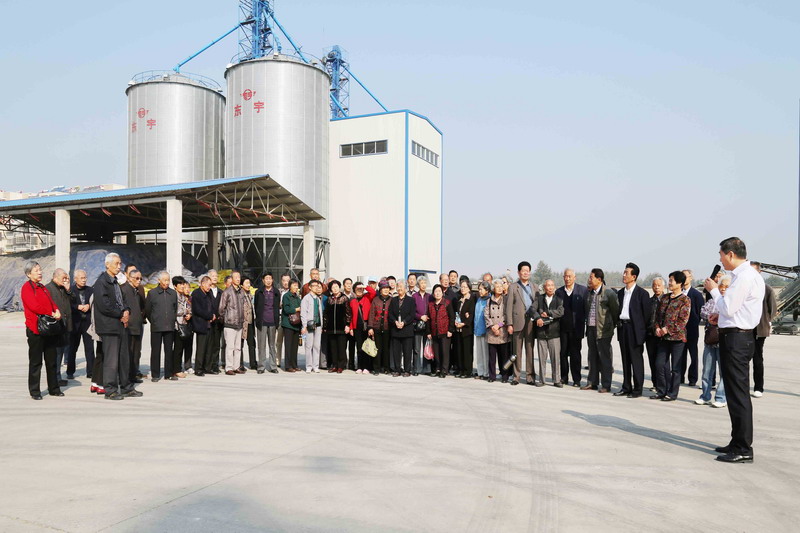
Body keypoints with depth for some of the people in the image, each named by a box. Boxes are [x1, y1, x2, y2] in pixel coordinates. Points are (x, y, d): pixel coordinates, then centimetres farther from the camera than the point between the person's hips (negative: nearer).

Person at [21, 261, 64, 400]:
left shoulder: (43, 288, 18)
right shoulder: (26, 287, -7)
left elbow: (52, 303, 17)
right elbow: (34, 306, -17)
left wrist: (57, 311, -4)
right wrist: (51, 314, -11)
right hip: (35, 329, -7)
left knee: (51, 361, 11)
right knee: (35, 362, 0)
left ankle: (54, 388, 19)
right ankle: (34, 391, 8)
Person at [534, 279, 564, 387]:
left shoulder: (558, 299, 5)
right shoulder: (539, 298, 9)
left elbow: (561, 312, -9)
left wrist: (547, 313, -10)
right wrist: (538, 318, -19)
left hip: (554, 332, -1)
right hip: (541, 332, 1)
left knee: (556, 357, -2)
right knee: (542, 357, 5)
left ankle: (557, 380, 7)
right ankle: (541, 380, 14)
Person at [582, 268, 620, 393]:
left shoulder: (609, 293, -11)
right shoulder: (589, 293, 10)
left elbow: (615, 311, -5)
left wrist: (612, 326, 2)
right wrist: (587, 325, 15)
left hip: (603, 330, -7)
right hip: (591, 329, 7)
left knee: (604, 357, 0)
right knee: (593, 356, 13)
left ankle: (606, 385, 8)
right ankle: (592, 382, 21)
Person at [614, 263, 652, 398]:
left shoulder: (642, 293, -7)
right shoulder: (621, 293, 12)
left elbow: (646, 313, -7)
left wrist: (643, 331, -8)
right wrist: (619, 324, 8)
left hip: (635, 329, -6)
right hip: (623, 327, 7)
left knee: (636, 360, 0)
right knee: (625, 360, 12)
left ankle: (637, 389, 7)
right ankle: (626, 387, 20)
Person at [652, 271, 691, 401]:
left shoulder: (685, 300, -8)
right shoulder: (664, 298, 11)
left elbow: (683, 320, -13)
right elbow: (658, 314, 15)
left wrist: (668, 329, -15)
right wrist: (657, 328, 0)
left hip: (677, 337, -6)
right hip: (663, 337, 6)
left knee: (675, 367, 2)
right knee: (660, 364, 7)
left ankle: (672, 393, 11)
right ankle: (661, 391, 19)